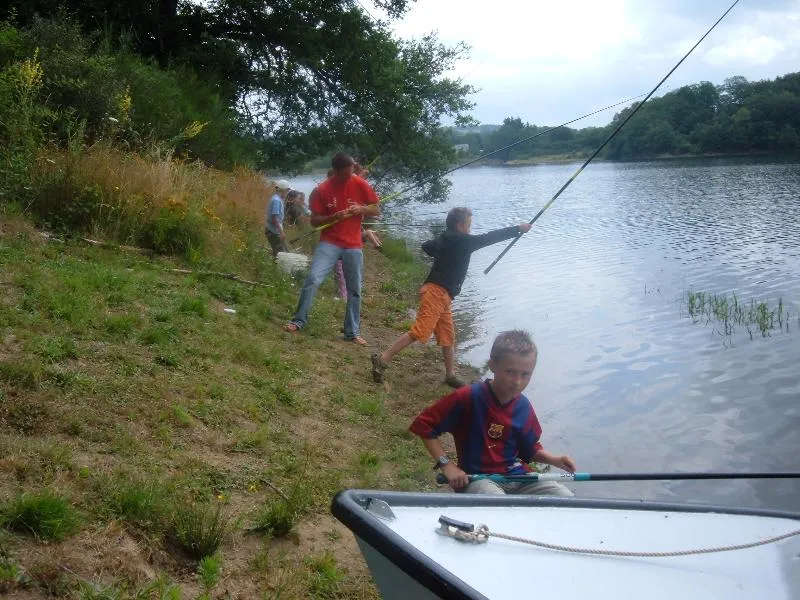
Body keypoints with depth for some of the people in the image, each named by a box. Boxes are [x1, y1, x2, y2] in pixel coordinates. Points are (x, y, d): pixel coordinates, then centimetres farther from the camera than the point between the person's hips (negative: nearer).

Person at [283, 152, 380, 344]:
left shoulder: (360, 185, -3)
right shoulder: (322, 190, -7)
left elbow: (376, 210, 6)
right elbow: (314, 221, -4)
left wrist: (361, 209, -15)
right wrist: (334, 217, -21)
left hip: (353, 246, 2)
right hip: (329, 242, -2)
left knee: (354, 290, 5)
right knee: (313, 279, -18)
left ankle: (352, 332, 16)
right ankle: (299, 320, -5)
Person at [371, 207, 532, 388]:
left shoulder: (444, 240, 15)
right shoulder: (463, 241, -9)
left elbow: (427, 246, 32)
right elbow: (490, 237, -5)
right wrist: (518, 229, 2)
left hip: (442, 295, 10)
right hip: (436, 292, -10)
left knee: (448, 336, 15)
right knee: (419, 332, -15)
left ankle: (451, 375, 23)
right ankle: (382, 359, -17)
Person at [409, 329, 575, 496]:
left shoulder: (524, 407, 2)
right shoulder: (468, 397, -15)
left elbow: (530, 449, 18)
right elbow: (423, 425, -11)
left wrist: (554, 460, -2)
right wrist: (446, 464, -15)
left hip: (517, 476, 6)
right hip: (477, 478, -6)